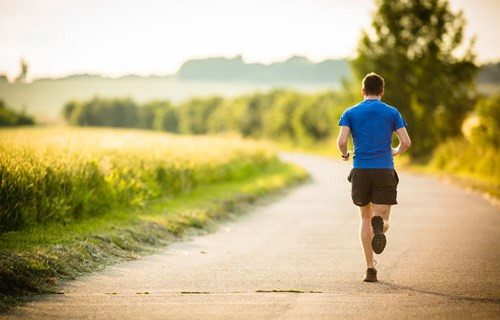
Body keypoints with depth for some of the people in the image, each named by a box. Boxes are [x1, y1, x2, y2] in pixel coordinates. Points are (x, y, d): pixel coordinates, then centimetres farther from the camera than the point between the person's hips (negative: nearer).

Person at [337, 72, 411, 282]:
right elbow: (406, 142, -2)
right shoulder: (392, 113, 6)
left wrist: (345, 154, 15)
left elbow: (341, 141, -7)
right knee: (382, 221, 2)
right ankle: (379, 224, -38)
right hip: (384, 171, -1)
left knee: (365, 219, 16)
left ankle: (370, 268, 8)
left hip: (360, 171, 1)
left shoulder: (351, 113, 5)